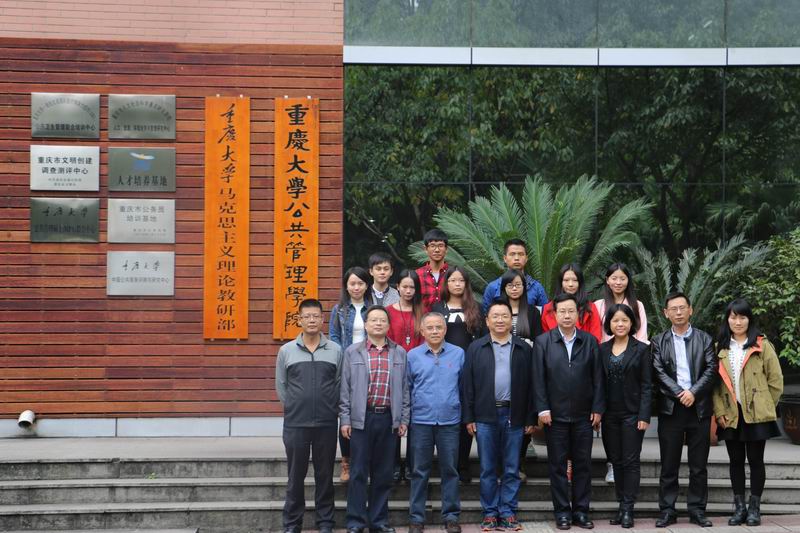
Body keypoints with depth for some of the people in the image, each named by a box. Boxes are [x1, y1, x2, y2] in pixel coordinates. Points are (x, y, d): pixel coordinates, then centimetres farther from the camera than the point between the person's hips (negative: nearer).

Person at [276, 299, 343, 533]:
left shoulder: (335, 350, 3)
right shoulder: (286, 350, 3)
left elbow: (339, 384, 7)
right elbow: (280, 385, 9)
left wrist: (329, 409, 3)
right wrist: (294, 408, 7)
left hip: (326, 424, 0)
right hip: (295, 424, 0)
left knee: (324, 475, 7)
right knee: (296, 476, 6)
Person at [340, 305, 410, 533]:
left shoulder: (400, 353, 10)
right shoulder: (352, 352, 4)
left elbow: (404, 388, 10)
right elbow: (345, 388, 3)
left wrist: (403, 419, 5)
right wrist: (345, 419, -3)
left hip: (388, 418, 2)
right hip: (361, 418, -2)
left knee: (383, 473, 7)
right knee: (358, 472, 0)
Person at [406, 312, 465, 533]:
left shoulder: (458, 354, 3)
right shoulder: (412, 356, 2)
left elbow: (464, 386, 6)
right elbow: (407, 388, 5)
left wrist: (466, 415, 4)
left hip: (450, 421, 0)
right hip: (421, 421, 0)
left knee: (450, 470, 6)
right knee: (420, 471, 5)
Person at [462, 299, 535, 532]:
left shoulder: (524, 349, 6)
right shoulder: (476, 348, 5)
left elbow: (530, 385, 5)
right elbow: (467, 384, 3)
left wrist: (530, 419, 1)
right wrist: (468, 417, -2)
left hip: (514, 415, 0)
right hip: (485, 416, 0)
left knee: (511, 469, 5)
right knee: (488, 469, 5)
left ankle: (508, 513, 12)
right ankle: (490, 513, 12)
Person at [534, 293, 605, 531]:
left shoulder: (590, 341, 4)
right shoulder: (543, 342, 0)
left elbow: (598, 378, 3)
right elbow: (538, 378, -3)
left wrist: (598, 408, -2)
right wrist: (542, 409, -9)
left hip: (583, 415, 1)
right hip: (555, 415, -1)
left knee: (583, 464, 6)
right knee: (557, 465, 4)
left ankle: (581, 511, 14)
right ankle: (562, 512, 11)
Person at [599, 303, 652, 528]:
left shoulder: (641, 349, -1)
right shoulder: (602, 349, 7)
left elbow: (646, 385, -4)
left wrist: (644, 416, -11)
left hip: (632, 413, -3)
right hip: (610, 414, 3)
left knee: (631, 461, -2)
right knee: (616, 461, 8)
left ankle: (628, 509, 1)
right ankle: (621, 505, 15)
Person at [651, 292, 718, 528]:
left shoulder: (704, 339, 9)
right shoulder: (659, 341, 7)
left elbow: (711, 369, -1)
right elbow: (659, 373, -4)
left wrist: (693, 392, -13)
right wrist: (680, 394, -14)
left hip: (699, 408, 1)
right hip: (670, 408, -1)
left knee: (699, 465, 5)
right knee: (669, 465, 2)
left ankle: (697, 510, 12)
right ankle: (667, 511, 8)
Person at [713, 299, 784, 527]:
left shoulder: (762, 345, -1)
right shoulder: (720, 348, 8)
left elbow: (775, 380, 0)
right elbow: (715, 382, 5)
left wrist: (764, 405, 0)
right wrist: (719, 411, -3)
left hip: (756, 414, -3)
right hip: (730, 416, 3)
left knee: (755, 460, 2)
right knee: (736, 461, 7)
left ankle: (754, 508, 10)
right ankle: (739, 507, 14)